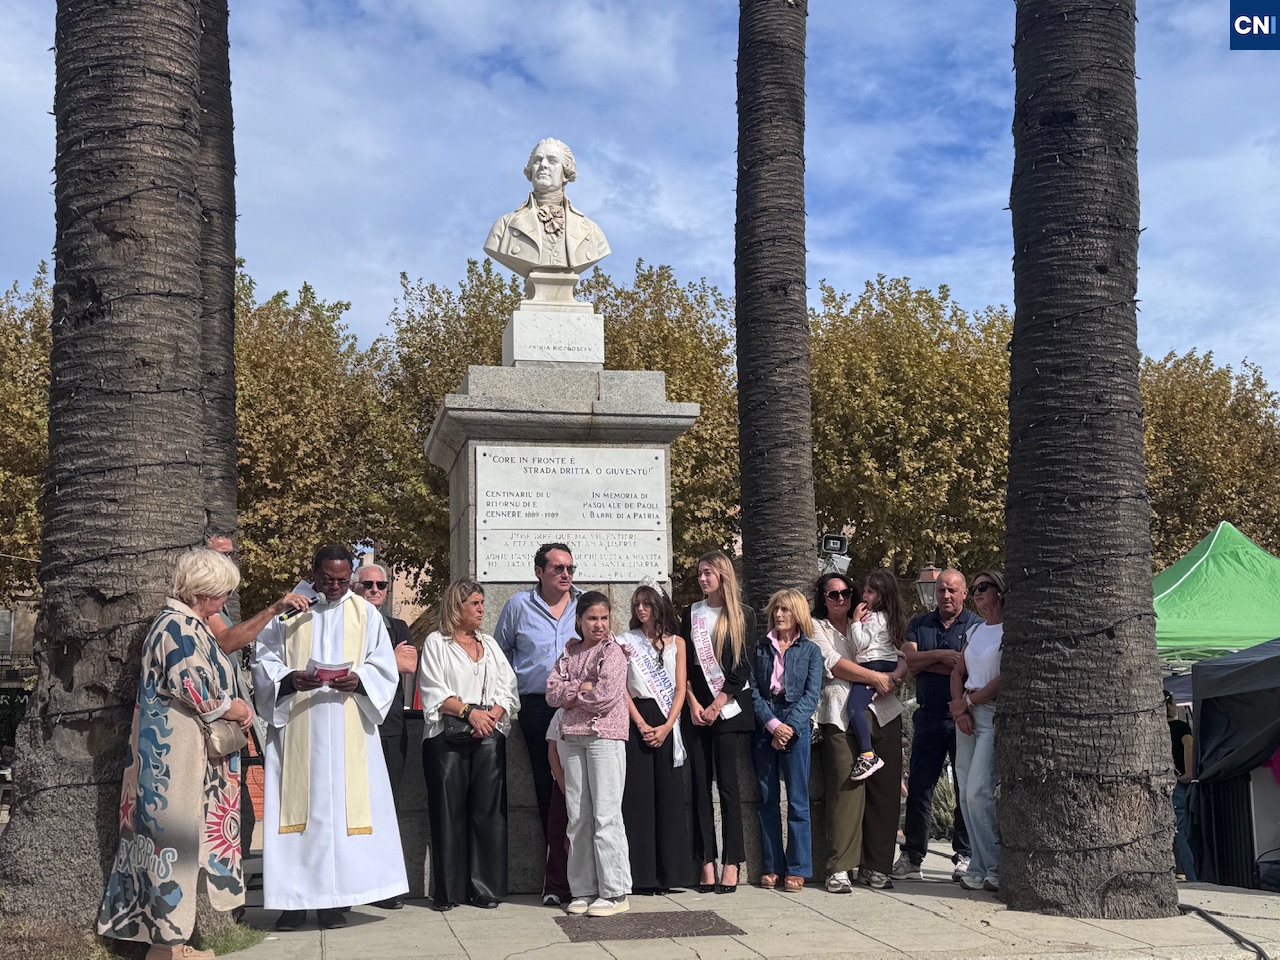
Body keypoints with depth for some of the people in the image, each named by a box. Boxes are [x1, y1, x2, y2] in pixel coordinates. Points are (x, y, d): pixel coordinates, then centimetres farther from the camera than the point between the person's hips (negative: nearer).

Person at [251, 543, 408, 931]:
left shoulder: (365, 614, 10)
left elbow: (384, 667, 7)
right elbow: (263, 661, 5)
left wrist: (358, 680, -14)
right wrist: (290, 678, -15)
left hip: (348, 728, 1)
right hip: (295, 728, 0)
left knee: (342, 806, -2)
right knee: (296, 806, -2)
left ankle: (332, 899, 5)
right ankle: (294, 899, 4)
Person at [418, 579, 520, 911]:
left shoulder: (490, 644, 19)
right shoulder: (436, 643, 6)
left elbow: (508, 689, 11)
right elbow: (434, 693, -4)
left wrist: (492, 715, -7)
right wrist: (469, 712, -15)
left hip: (489, 736, 3)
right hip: (447, 737, -3)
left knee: (488, 810, -1)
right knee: (449, 811, -2)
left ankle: (485, 888, 4)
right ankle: (447, 891, 5)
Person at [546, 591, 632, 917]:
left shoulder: (613, 650, -1)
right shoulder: (570, 652, 15)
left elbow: (607, 695, -13)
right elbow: (552, 692, 5)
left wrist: (572, 695, 1)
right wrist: (582, 688, -10)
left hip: (605, 736, -5)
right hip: (572, 738, 6)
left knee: (606, 816, -6)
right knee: (578, 817, 7)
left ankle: (615, 893, -1)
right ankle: (584, 890, 14)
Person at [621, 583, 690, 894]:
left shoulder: (676, 643, 12)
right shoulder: (626, 642, 8)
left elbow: (680, 689, 5)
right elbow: (622, 688, 1)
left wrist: (667, 726, -9)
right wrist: (641, 724, -11)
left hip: (668, 723, 1)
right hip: (636, 720, -1)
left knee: (669, 794, -1)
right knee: (637, 793, -5)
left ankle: (668, 872, 6)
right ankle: (641, 873, -1)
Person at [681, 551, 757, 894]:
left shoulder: (744, 615, 4)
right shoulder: (691, 614, 13)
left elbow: (744, 665, -2)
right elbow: (683, 664, 8)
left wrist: (718, 704, -9)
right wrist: (692, 703, -4)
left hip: (729, 708, -3)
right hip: (696, 708, 3)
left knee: (728, 784, -6)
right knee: (700, 784, -1)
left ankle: (732, 863, -3)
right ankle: (706, 863, 1)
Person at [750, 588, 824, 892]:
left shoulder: (810, 650, 6)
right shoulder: (760, 649, 10)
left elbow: (811, 695, -2)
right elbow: (752, 690, 2)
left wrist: (789, 726, -13)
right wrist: (773, 724, -11)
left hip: (796, 725, -2)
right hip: (763, 725, 2)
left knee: (798, 799, -3)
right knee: (766, 799, 5)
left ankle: (797, 869, 2)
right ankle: (771, 866, 11)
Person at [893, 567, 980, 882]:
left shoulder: (979, 626, 3)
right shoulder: (918, 625, 13)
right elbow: (907, 660, -1)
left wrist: (924, 663, -7)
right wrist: (941, 656, -12)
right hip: (929, 718, 2)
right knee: (918, 787, 2)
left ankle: (965, 856, 13)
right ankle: (911, 856, 8)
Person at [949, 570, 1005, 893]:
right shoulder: (974, 630, 17)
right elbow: (958, 673, 15)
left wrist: (969, 701, -8)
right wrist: (959, 709, -2)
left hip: (994, 713, -8)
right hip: (966, 714, 8)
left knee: (978, 791, -14)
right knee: (966, 794, 4)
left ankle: (995, 869, -4)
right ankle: (979, 868, 10)